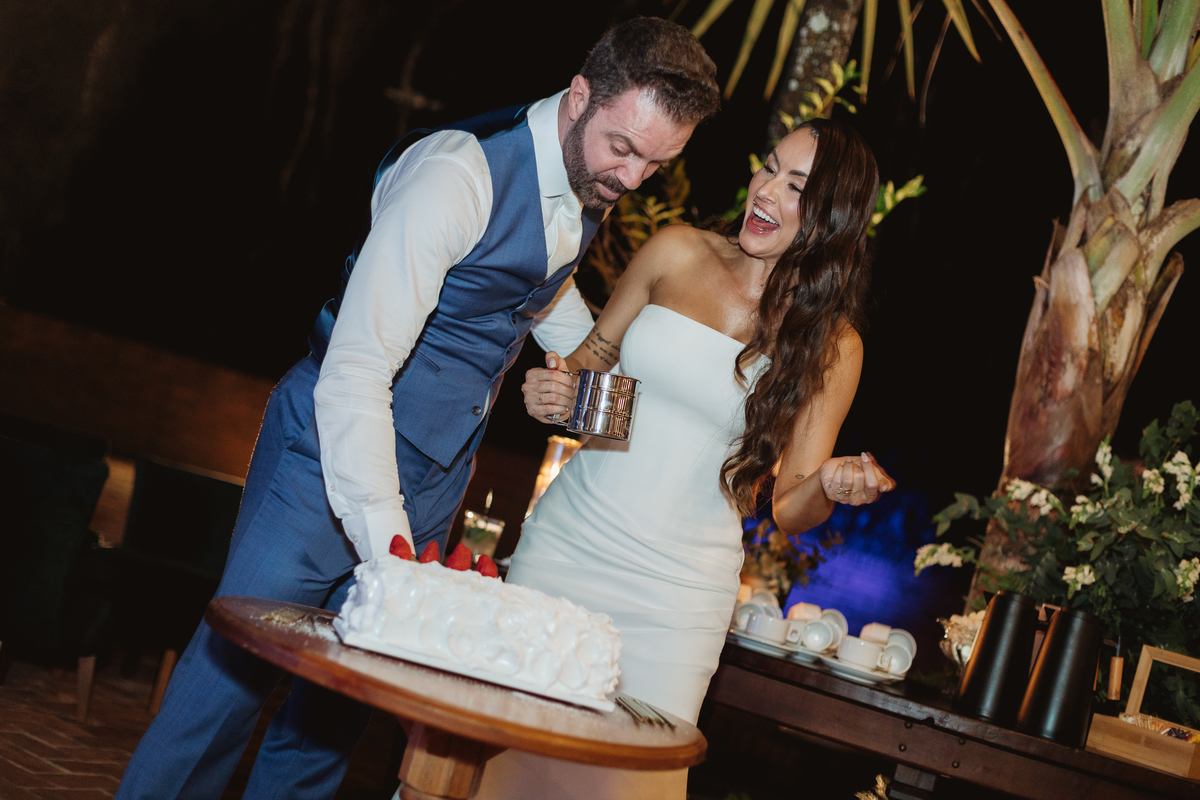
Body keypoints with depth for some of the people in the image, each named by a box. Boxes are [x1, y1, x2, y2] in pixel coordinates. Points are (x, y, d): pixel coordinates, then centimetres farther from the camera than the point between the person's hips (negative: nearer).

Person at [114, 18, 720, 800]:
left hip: (438, 473, 7)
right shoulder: (459, 174, -26)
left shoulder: (593, 182, 0)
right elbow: (354, 369, -31)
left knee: (340, 702, 10)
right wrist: (387, 543, -38)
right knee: (238, 665, -4)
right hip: (342, 450, -7)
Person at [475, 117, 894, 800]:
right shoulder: (679, 252, 3)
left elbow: (790, 507, 1)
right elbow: (595, 353, 16)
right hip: (565, 545, 2)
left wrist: (830, 486, -21)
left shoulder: (832, 346, -1)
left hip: (674, 598, -2)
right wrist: (556, 390, -6)